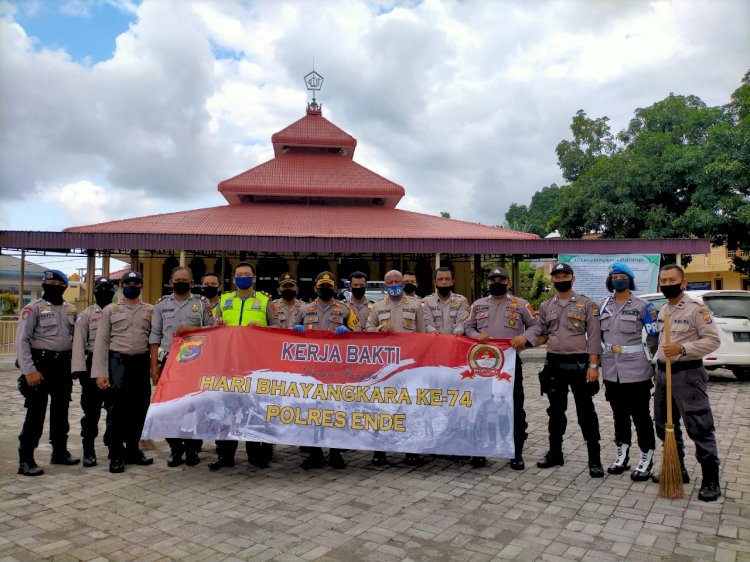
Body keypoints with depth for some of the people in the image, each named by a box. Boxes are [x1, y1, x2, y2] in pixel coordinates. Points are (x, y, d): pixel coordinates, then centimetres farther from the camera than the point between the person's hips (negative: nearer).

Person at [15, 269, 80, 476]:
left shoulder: (71, 310, 9)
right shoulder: (33, 308, -7)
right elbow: (22, 340, -11)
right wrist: (29, 370, -18)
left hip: (63, 365, 5)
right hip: (41, 365, -5)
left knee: (61, 411, 14)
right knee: (35, 413, -4)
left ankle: (60, 452, 27)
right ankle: (25, 459, 5)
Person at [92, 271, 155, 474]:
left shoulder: (151, 310, 9)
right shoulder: (110, 310, 5)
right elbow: (101, 342, 1)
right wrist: (100, 372, -7)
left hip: (142, 362, 2)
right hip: (118, 362, -2)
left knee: (139, 408, 8)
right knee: (117, 409, -4)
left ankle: (133, 450, 23)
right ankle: (116, 455, 6)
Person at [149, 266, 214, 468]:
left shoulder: (202, 303, 6)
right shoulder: (161, 304, 10)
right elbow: (155, 336, 7)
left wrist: (192, 329, -12)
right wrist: (154, 365, 1)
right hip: (168, 361, 2)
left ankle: (192, 449, 13)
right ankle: (175, 449, 15)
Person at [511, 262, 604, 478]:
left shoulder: (586, 304, -3)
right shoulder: (546, 306, 9)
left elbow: (594, 336, -6)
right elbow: (540, 326, 12)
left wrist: (593, 365, -12)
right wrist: (524, 337, -11)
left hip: (579, 363, -4)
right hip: (554, 363, 4)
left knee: (585, 412, 2)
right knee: (556, 411, 14)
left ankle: (594, 458, 12)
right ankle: (555, 453, 26)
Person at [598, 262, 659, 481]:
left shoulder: (642, 306, -6)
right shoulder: (603, 305, 7)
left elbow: (653, 337, -2)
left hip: (636, 370, -4)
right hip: (611, 370, 4)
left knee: (641, 416, 3)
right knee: (619, 414, 15)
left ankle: (646, 460, 15)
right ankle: (622, 456, 28)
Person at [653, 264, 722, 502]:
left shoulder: (696, 309, -10)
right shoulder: (662, 310, 13)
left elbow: (713, 340, -15)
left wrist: (682, 349, -24)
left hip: (687, 373, -8)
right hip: (663, 373, 8)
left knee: (700, 429, -4)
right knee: (665, 426, 14)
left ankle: (711, 482, 5)